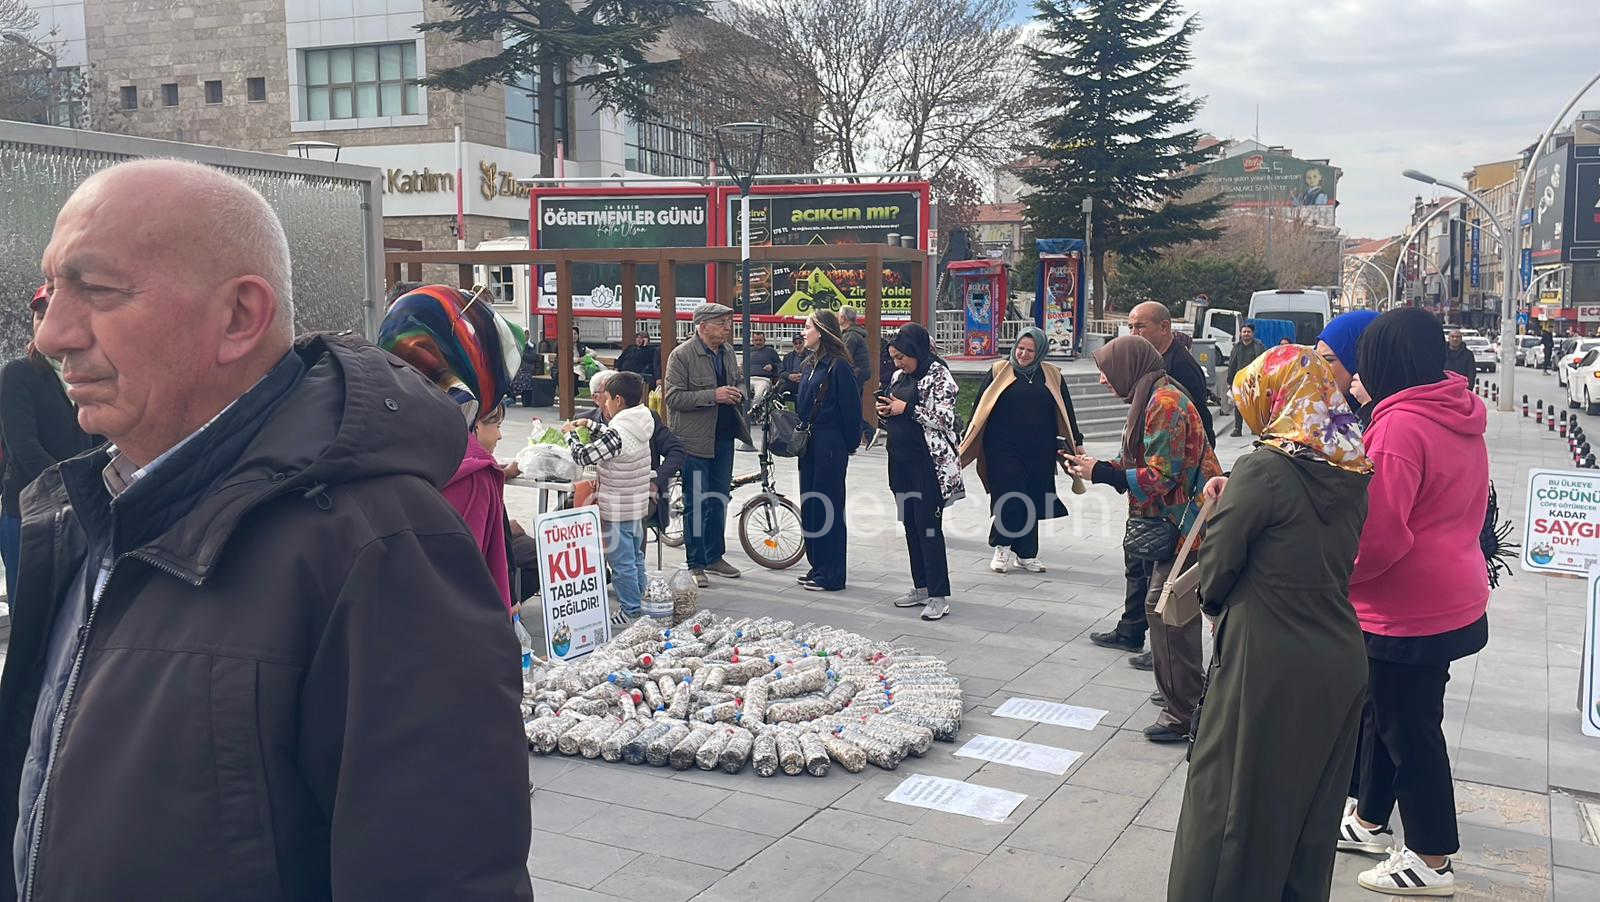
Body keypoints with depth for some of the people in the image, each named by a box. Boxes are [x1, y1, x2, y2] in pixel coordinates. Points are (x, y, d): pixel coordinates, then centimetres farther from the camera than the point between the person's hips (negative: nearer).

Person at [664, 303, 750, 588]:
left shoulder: (728, 351, 10)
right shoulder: (682, 355, -12)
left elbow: (738, 380, 26)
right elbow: (673, 397, -17)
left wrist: (737, 393, 2)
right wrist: (713, 395, -24)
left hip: (724, 436, 7)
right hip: (695, 439, -7)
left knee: (719, 499, 15)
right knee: (696, 504, 0)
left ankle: (715, 556, 28)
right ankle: (696, 564, 10)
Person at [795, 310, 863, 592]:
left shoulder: (838, 366, -13)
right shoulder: (812, 364, 15)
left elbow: (851, 409, -13)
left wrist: (850, 444, -10)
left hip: (830, 447, -9)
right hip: (810, 446, 9)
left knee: (826, 507, -4)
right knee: (809, 505, 13)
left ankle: (832, 575, 3)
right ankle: (817, 566, 23)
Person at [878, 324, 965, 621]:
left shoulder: (938, 374, -10)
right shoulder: (899, 376, 14)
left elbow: (944, 418, -19)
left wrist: (907, 409, -17)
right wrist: (884, 413, 2)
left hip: (929, 463, -8)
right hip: (902, 462, 8)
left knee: (929, 527, -7)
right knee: (911, 525, 12)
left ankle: (939, 596, -2)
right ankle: (921, 587, 22)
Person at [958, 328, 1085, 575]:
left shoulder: (1052, 376, 9)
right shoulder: (998, 372, 2)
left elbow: (1066, 412, 15)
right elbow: (980, 409, 2)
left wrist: (1077, 442, 15)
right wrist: (966, 443, 0)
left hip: (1039, 451, 3)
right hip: (1004, 449, -3)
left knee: (1031, 501, 7)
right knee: (1008, 496, -9)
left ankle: (1027, 554, 18)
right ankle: (1002, 549, 7)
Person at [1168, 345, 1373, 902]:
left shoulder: (1263, 470, -18)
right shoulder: (1353, 472, 3)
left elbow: (1215, 570, -15)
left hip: (1266, 673, -7)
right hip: (1341, 667, 7)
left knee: (1231, 804, 9)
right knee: (1312, 809, 20)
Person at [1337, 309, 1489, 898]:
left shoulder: (1400, 426, -23)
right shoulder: (1462, 419, 6)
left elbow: (1378, 534, -26)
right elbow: (1469, 509, 17)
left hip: (1408, 611, -9)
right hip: (1454, 598, 9)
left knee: (1409, 728, 5)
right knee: (1383, 712, 21)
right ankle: (1371, 821, 37)